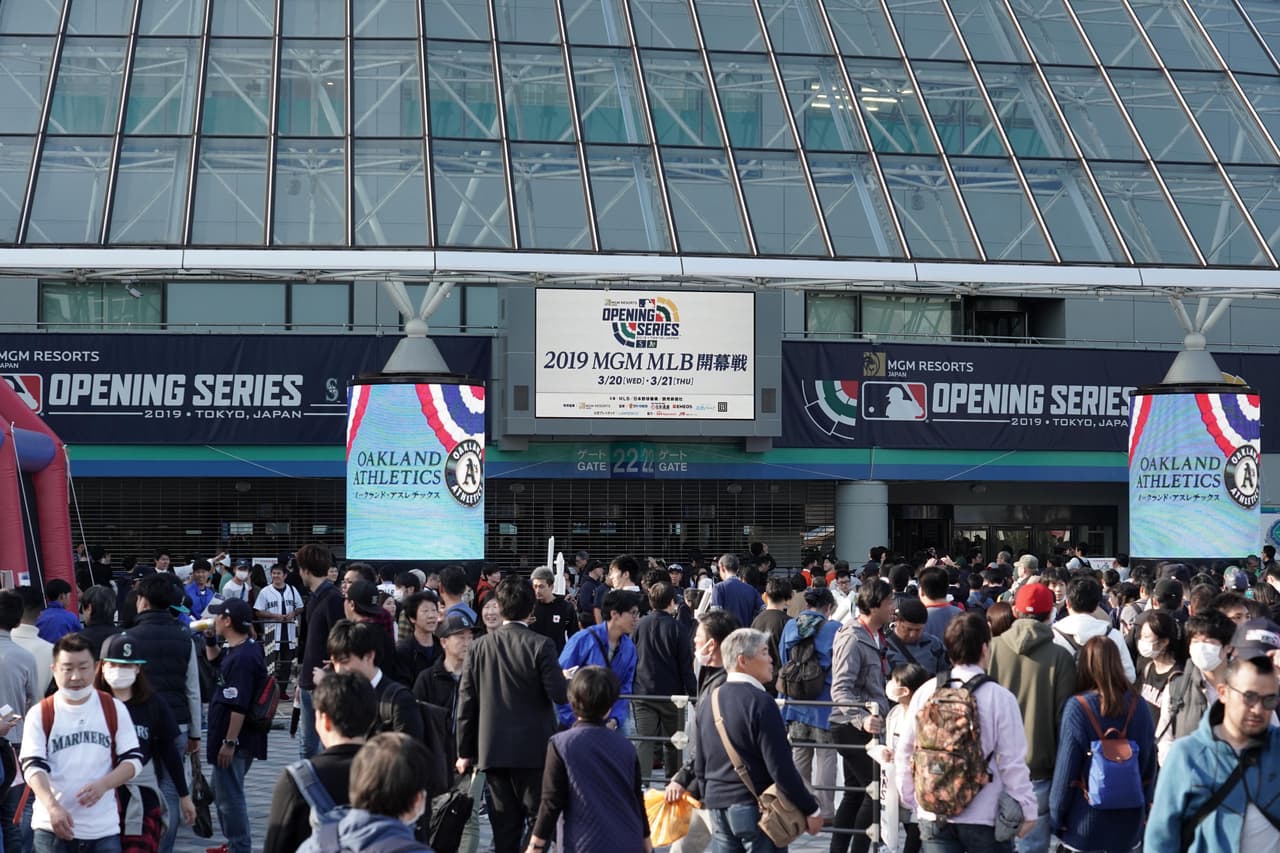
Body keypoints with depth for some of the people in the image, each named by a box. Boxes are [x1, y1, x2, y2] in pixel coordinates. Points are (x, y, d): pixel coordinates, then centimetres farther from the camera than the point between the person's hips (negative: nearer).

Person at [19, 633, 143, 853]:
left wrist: (103, 785, -16)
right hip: (52, 827, -1)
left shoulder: (114, 709, 4)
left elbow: (133, 759, 5)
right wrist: (52, 806, -27)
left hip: (104, 827, 1)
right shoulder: (40, 715, 0)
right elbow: (33, 765, -9)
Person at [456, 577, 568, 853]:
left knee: (504, 827, 8)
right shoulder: (540, 645, -10)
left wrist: (465, 751, 11)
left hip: (493, 750, 4)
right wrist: (568, 680, 10)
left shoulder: (479, 647, 2)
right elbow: (560, 695, -13)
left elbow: (466, 702, 4)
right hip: (532, 748, -3)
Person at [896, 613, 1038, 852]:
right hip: (985, 817, -3)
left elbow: (904, 753, 6)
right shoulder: (1000, 697, -11)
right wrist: (1027, 809, 1)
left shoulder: (926, 693, 0)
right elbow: (1013, 763, -9)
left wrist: (909, 797, 20)